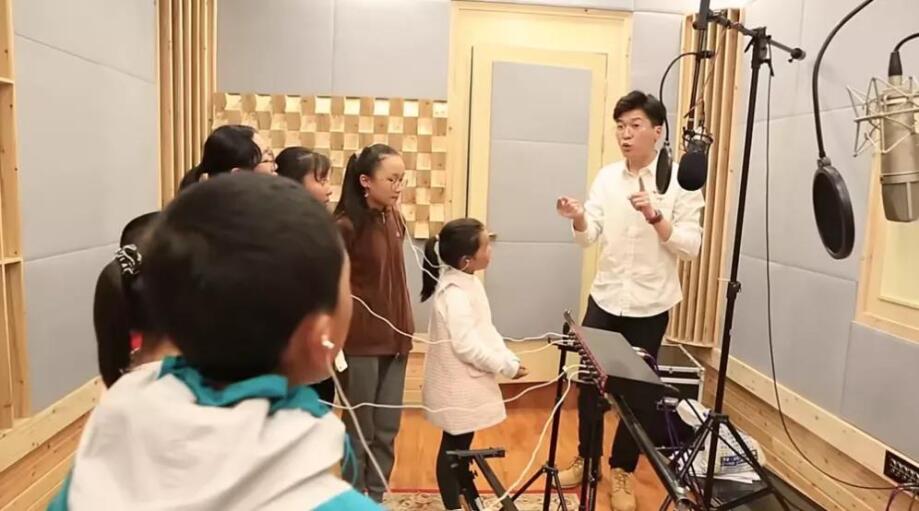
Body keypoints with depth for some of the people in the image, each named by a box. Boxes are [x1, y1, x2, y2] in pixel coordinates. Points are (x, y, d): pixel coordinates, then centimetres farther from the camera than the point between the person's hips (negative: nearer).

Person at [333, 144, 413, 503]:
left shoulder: (394, 219, 4)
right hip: (360, 342, -6)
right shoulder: (345, 225, -15)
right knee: (360, 430, 9)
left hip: (394, 337, 6)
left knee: (387, 429, 15)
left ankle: (377, 497, 32)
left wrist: (404, 328, 12)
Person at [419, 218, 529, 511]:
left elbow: (486, 330, 11)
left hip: (470, 382, 9)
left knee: (464, 442, 22)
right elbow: (467, 346, -28)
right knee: (453, 446, 8)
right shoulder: (453, 293, -26)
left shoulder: (470, 283, 5)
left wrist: (510, 358, -1)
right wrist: (507, 367, -18)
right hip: (456, 385, -9)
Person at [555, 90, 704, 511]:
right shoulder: (606, 176, 3)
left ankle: (622, 470, 29)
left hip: (650, 304, -3)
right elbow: (589, 237, -2)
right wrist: (578, 219, -23)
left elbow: (691, 247, -11)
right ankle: (586, 457, 32)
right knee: (589, 380, 11)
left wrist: (655, 216, -25)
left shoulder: (680, 181, -7)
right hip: (604, 297, 3)